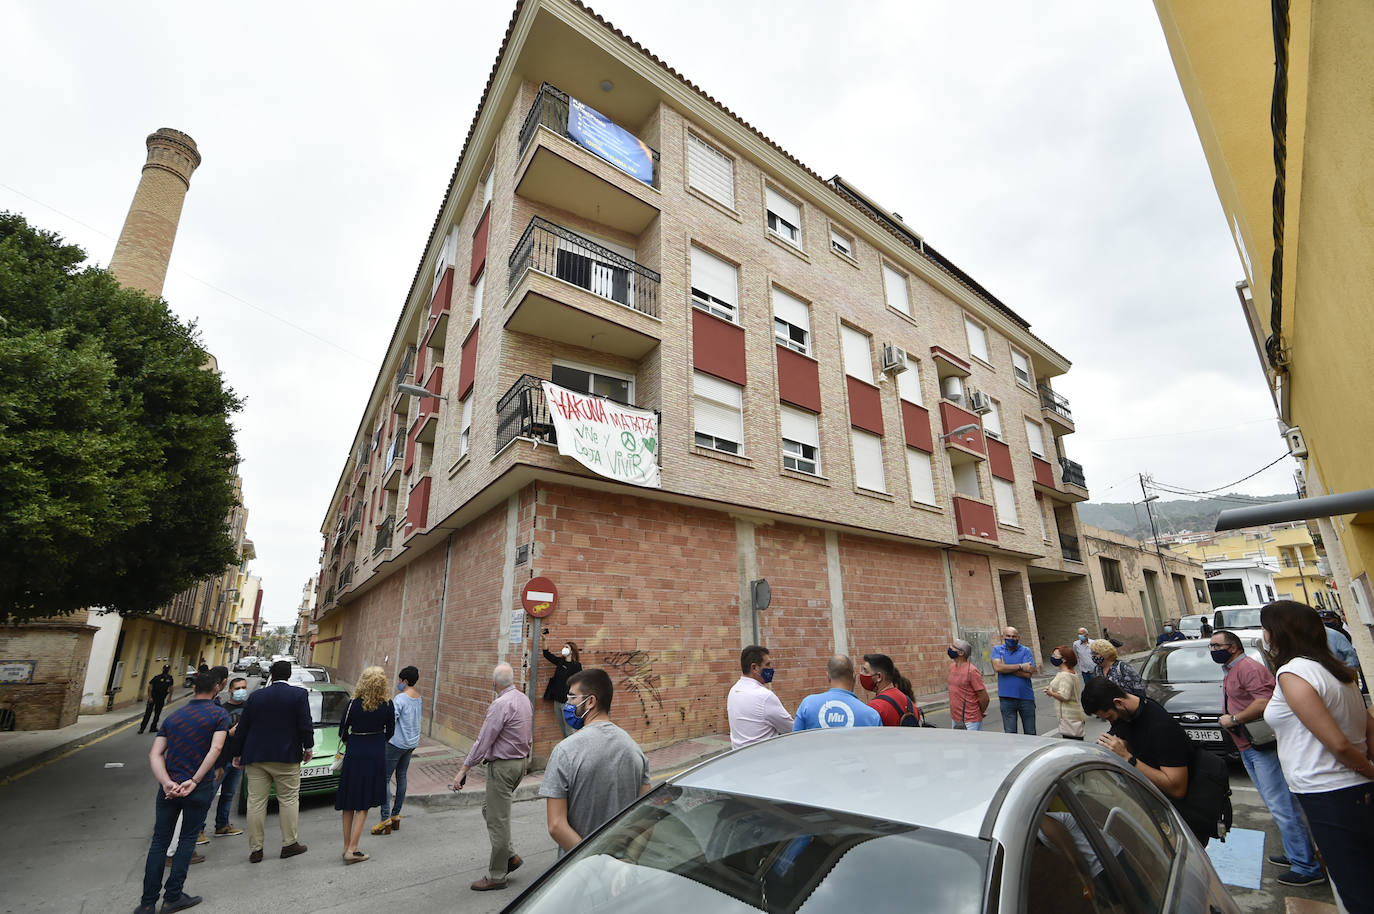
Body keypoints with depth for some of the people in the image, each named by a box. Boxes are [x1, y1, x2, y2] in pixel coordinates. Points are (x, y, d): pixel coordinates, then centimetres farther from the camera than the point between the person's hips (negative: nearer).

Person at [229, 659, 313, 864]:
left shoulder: (255, 696, 3)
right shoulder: (299, 694, -7)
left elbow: (242, 728, 8)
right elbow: (305, 725, -9)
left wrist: (237, 754, 19)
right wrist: (308, 747, 5)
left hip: (256, 758, 3)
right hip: (286, 756, -3)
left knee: (256, 802, 9)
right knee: (289, 800, 7)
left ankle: (255, 848, 14)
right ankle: (289, 844, 13)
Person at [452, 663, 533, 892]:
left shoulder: (501, 705, -21)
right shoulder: (524, 699, 6)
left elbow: (484, 741, -20)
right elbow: (529, 735, 14)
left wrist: (464, 769, -14)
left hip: (503, 765, -9)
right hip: (521, 761, 9)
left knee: (497, 820, 3)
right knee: (489, 808, 22)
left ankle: (496, 876, 15)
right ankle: (510, 856, 24)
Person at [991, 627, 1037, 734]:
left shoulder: (1026, 651, -2)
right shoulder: (997, 650, 3)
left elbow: (1028, 673, -14)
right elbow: (997, 667, -15)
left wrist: (1006, 668, -11)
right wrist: (1020, 666, -14)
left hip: (1026, 697, 0)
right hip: (1006, 698, 0)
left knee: (1030, 733, 12)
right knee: (1010, 734, 5)